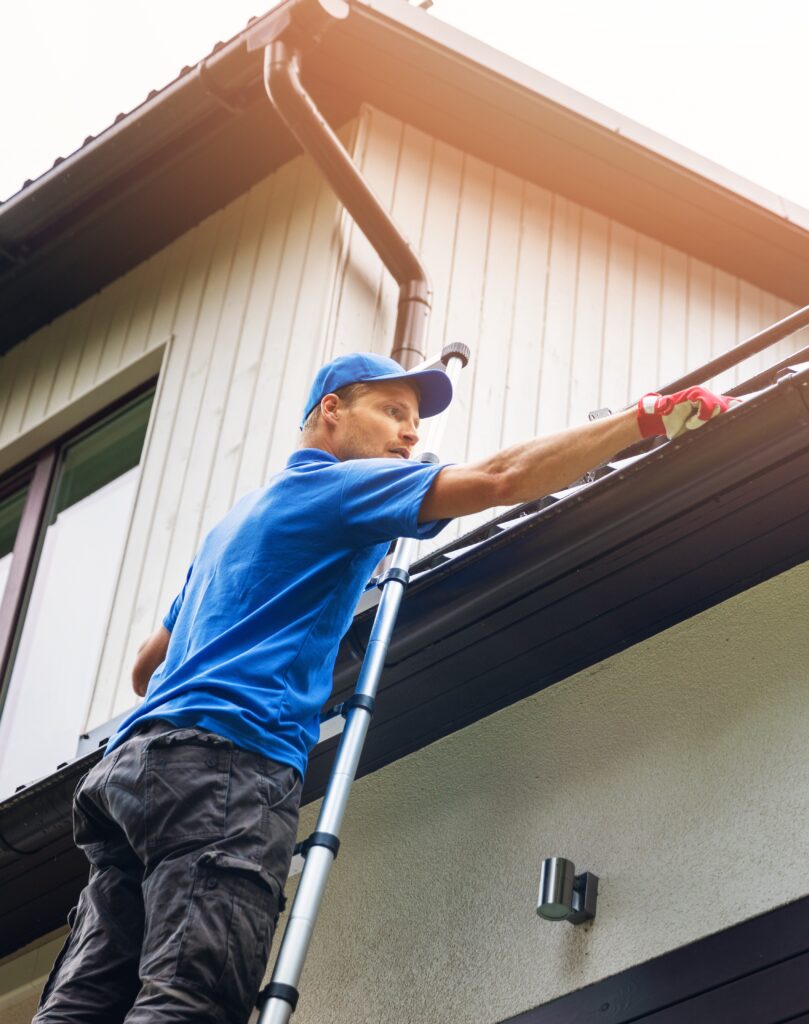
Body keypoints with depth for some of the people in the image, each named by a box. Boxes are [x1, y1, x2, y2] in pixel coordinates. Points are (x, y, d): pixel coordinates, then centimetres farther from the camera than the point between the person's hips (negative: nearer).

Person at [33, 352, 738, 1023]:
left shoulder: (238, 521, 35)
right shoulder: (331, 483, 7)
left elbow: (145, 669, 38)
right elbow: (499, 480, -5)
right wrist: (651, 417, -3)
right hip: (225, 752, -9)